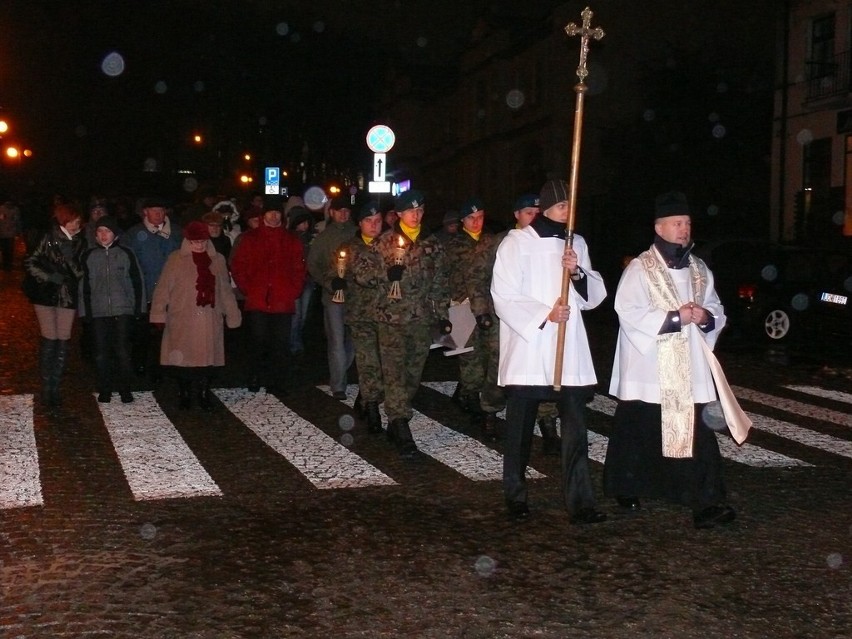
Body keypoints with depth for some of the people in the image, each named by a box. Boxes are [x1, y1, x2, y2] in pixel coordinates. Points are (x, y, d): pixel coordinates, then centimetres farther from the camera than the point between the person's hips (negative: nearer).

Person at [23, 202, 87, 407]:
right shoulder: (48, 239, -4)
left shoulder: (80, 242, 5)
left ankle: (55, 387, 10)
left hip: (68, 296, 3)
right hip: (46, 294, -3)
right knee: (49, 341, -4)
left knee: (63, 342, 2)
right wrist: (48, 276, -13)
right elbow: (30, 263, -2)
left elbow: (80, 273, 4)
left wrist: (70, 257, -14)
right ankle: (46, 388, 4)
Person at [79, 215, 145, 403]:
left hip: (123, 311, -2)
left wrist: (139, 308, 2)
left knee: (123, 351, -5)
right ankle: (104, 390, 14)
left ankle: (125, 389, 7)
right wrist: (85, 312, 5)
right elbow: (83, 286, 11)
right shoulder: (88, 256, 9)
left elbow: (137, 282, 6)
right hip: (98, 312, 2)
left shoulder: (126, 254, 5)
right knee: (101, 353, 3)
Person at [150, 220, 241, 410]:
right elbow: (163, 289, -1)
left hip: (210, 321, 2)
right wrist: (159, 314, -7)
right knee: (183, 358, 1)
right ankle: (184, 393, 18)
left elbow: (226, 291, 16)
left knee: (209, 357, 1)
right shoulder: (176, 260, 2)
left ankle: (204, 393, 16)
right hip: (182, 320, -2)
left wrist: (232, 316, 15)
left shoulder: (217, 260, 11)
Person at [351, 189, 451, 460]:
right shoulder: (384, 242, 1)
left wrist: (442, 314, 9)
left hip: (422, 318, 4)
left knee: (413, 375, 9)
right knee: (395, 373, -10)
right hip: (392, 317, -4)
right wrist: (386, 273, -16)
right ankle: (402, 432, -11)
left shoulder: (432, 243, 11)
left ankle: (395, 424, 23)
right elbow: (359, 272, -2)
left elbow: (440, 282, 15)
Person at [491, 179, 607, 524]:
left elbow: (595, 295, 10)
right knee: (521, 429, 6)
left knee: (576, 427, -4)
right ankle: (515, 497, 19)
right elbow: (504, 297, -7)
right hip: (526, 350, -3)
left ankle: (580, 502, -3)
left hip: (569, 353, 4)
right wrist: (545, 314, -17)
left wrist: (577, 272, -9)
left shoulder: (576, 243, 13)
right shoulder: (517, 241, -1)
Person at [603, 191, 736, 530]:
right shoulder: (640, 268, -5)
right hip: (648, 369, -4)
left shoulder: (698, 269, 13)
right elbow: (629, 312, -15)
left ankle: (705, 502, -5)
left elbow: (717, 311, 16)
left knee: (697, 432, -4)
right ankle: (627, 489, 26)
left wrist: (706, 316, -7)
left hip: (689, 370, 4)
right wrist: (675, 317, -18)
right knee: (640, 432, 7)